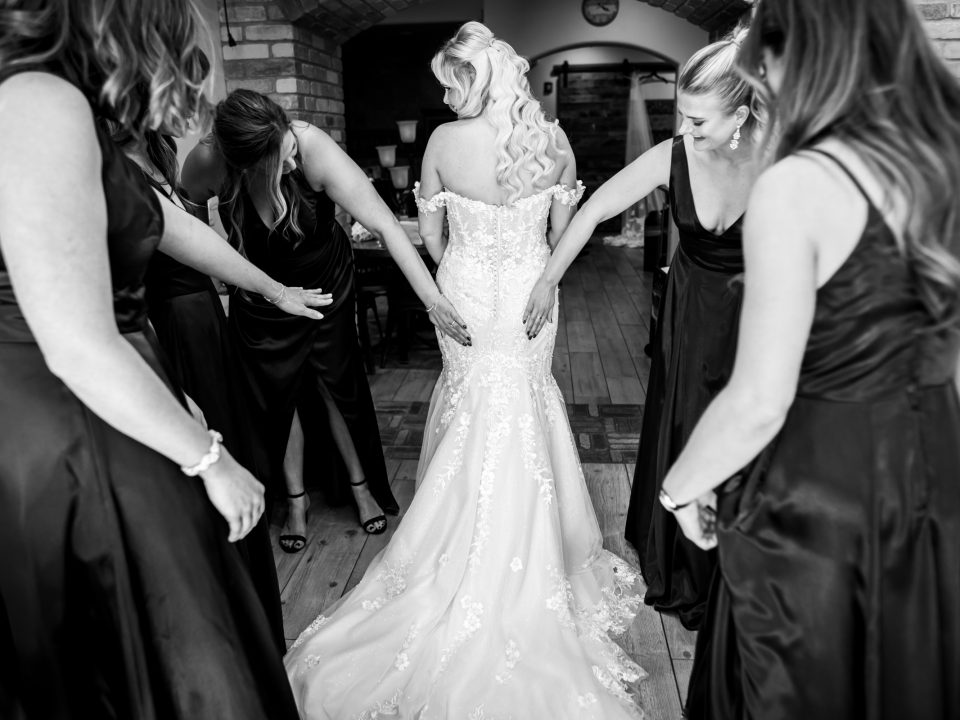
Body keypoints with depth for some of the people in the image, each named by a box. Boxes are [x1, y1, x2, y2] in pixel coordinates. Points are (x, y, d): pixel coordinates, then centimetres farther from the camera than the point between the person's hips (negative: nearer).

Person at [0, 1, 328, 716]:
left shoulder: (76, 118, 9)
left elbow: (181, 228, 22)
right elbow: (79, 348, -27)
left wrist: (275, 289, 34)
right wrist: (212, 460, -16)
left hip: (97, 422, 9)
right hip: (79, 433, -9)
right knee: (165, 645, 9)